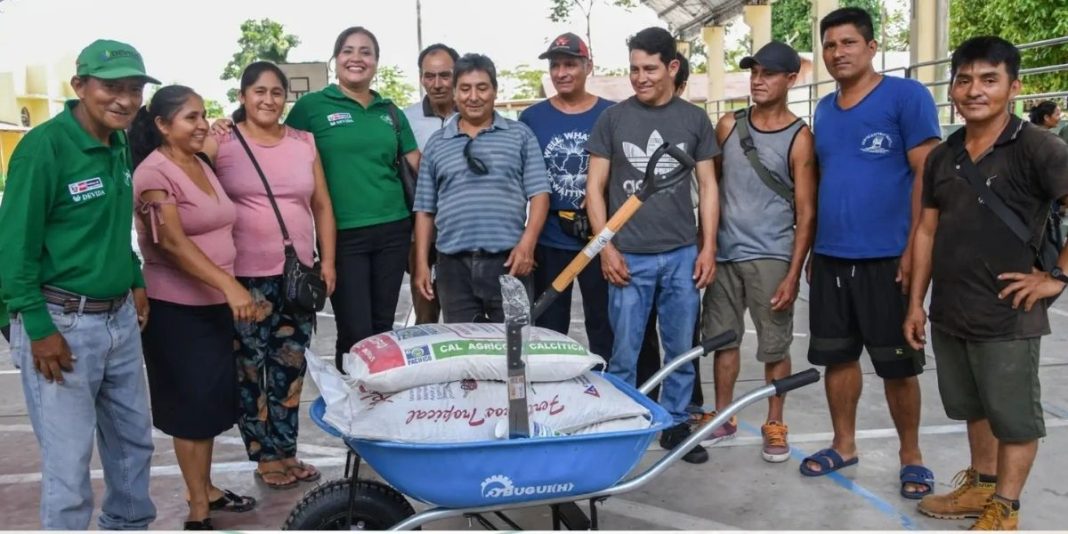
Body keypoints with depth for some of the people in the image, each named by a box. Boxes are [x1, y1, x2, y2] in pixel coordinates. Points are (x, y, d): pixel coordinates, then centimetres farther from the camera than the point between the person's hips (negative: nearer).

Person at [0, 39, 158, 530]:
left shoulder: (119, 147, 7)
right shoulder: (44, 146, -16)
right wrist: (39, 328, -17)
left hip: (120, 319, 8)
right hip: (62, 324, -8)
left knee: (134, 441, 20)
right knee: (69, 462, 2)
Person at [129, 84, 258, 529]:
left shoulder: (202, 166, 10)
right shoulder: (154, 172, -15)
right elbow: (173, 243, -25)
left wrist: (230, 291, 17)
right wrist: (231, 286, -33)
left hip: (215, 304, 8)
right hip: (175, 308, -8)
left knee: (212, 399, 14)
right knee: (193, 404, 0)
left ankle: (205, 488, 29)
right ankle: (197, 510, 12)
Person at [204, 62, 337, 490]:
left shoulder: (304, 142, 10)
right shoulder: (220, 142, -2)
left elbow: (322, 206, 13)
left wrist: (327, 261, 7)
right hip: (243, 277, -4)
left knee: (290, 369, 11)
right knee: (249, 368, 3)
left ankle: (285, 452, 24)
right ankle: (264, 456, 17)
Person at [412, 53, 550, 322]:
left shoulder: (520, 135, 6)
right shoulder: (436, 143, 12)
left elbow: (539, 194, 1)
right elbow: (425, 208, 12)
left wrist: (527, 243, -12)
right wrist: (421, 262, 6)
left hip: (508, 260, -2)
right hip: (453, 264, 2)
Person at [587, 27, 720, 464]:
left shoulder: (694, 119, 6)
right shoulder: (613, 119, 2)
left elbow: (708, 186, 9)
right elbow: (595, 188, 3)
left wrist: (708, 248, 2)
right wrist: (606, 247, -6)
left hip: (682, 255, 2)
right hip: (629, 257, -1)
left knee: (680, 350, 10)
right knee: (623, 354, 4)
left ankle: (676, 425, 24)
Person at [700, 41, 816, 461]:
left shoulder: (799, 138, -5)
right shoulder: (728, 126, 6)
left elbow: (806, 213, -6)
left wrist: (793, 275, -12)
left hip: (770, 257, -4)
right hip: (724, 253, 4)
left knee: (774, 346, 5)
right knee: (723, 337, 12)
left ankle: (774, 425, 21)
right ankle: (723, 416, 27)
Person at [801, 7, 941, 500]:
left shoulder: (906, 95, -5)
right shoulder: (824, 109, 12)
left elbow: (926, 175, -9)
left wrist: (914, 250, -14)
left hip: (887, 258, -5)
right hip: (829, 257, 5)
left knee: (897, 363, 5)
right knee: (837, 356, 12)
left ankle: (910, 455, 23)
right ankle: (844, 445, 28)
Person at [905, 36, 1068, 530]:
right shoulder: (942, 157, 7)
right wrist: (916, 303, 9)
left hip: (1008, 318, -6)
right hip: (949, 315, 6)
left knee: (1013, 417, 10)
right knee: (974, 408, 21)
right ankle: (980, 486, 38)